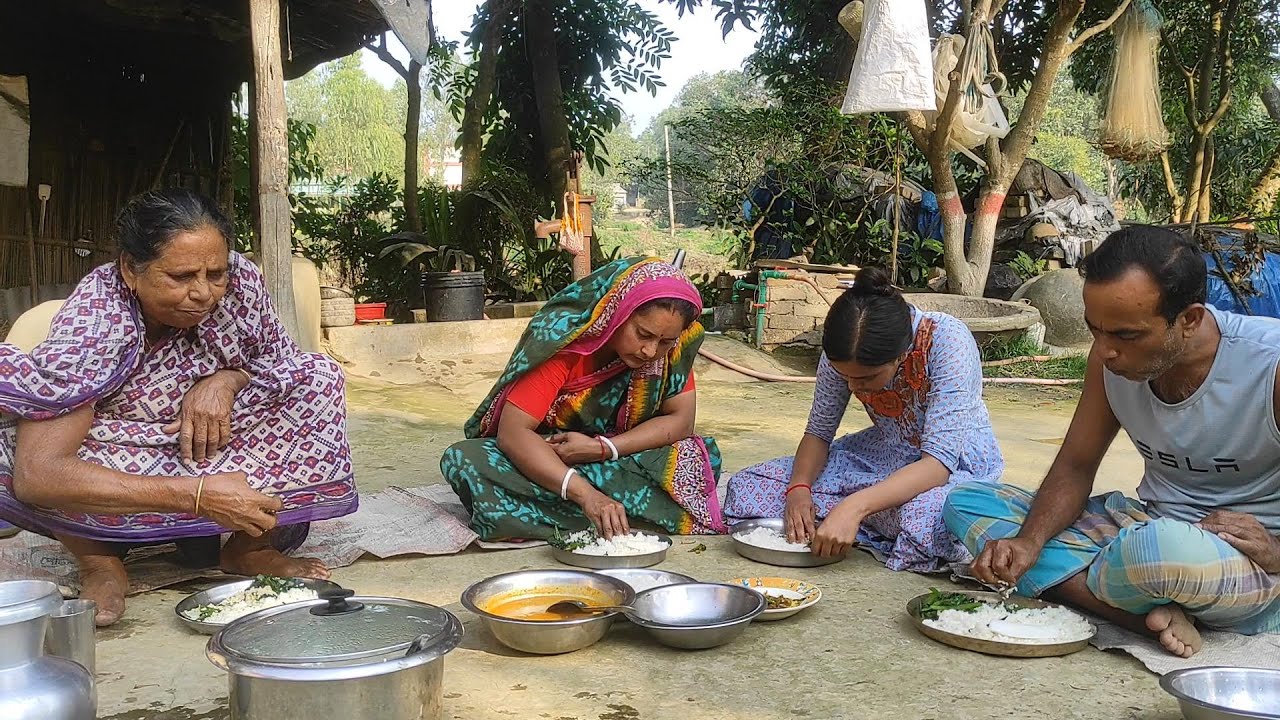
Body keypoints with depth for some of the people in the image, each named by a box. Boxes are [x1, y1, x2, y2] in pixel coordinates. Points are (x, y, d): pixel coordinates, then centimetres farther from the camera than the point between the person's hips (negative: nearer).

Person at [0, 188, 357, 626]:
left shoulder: (240, 282, -19)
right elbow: (36, 474, -38)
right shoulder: (92, 321, -29)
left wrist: (226, 379, -24)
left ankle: (248, 548, -10)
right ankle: (97, 561, -11)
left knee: (320, 378, -14)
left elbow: (281, 362, 0)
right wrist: (196, 495, -45)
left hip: (214, 454, 4)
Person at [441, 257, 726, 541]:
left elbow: (681, 419, -12)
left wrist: (602, 449, -26)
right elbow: (512, 432, -30)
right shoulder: (563, 338, -25)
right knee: (464, 461, -32)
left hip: (620, 461, 2)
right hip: (543, 461, -2)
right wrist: (586, 493, -44)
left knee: (705, 456, -25)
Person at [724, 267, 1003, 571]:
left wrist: (853, 507, -45)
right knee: (746, 488, -12)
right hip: (884, 454, 5)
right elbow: (819, 431, -3)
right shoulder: (843, 352, -15)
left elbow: (940, 461, -34)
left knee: (928, 518, -44)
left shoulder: (948, 341, -30)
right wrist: (799, 488, -25)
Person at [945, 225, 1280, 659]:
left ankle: (1063, 583, -8)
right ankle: (1148, 613, -19)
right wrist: (1029, 542, -15)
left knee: (1159, 548, -43)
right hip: (1146, 526, 7)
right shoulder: (1113, 357, -5)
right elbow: (1075, 466, 1)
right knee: (966, 504, -6)